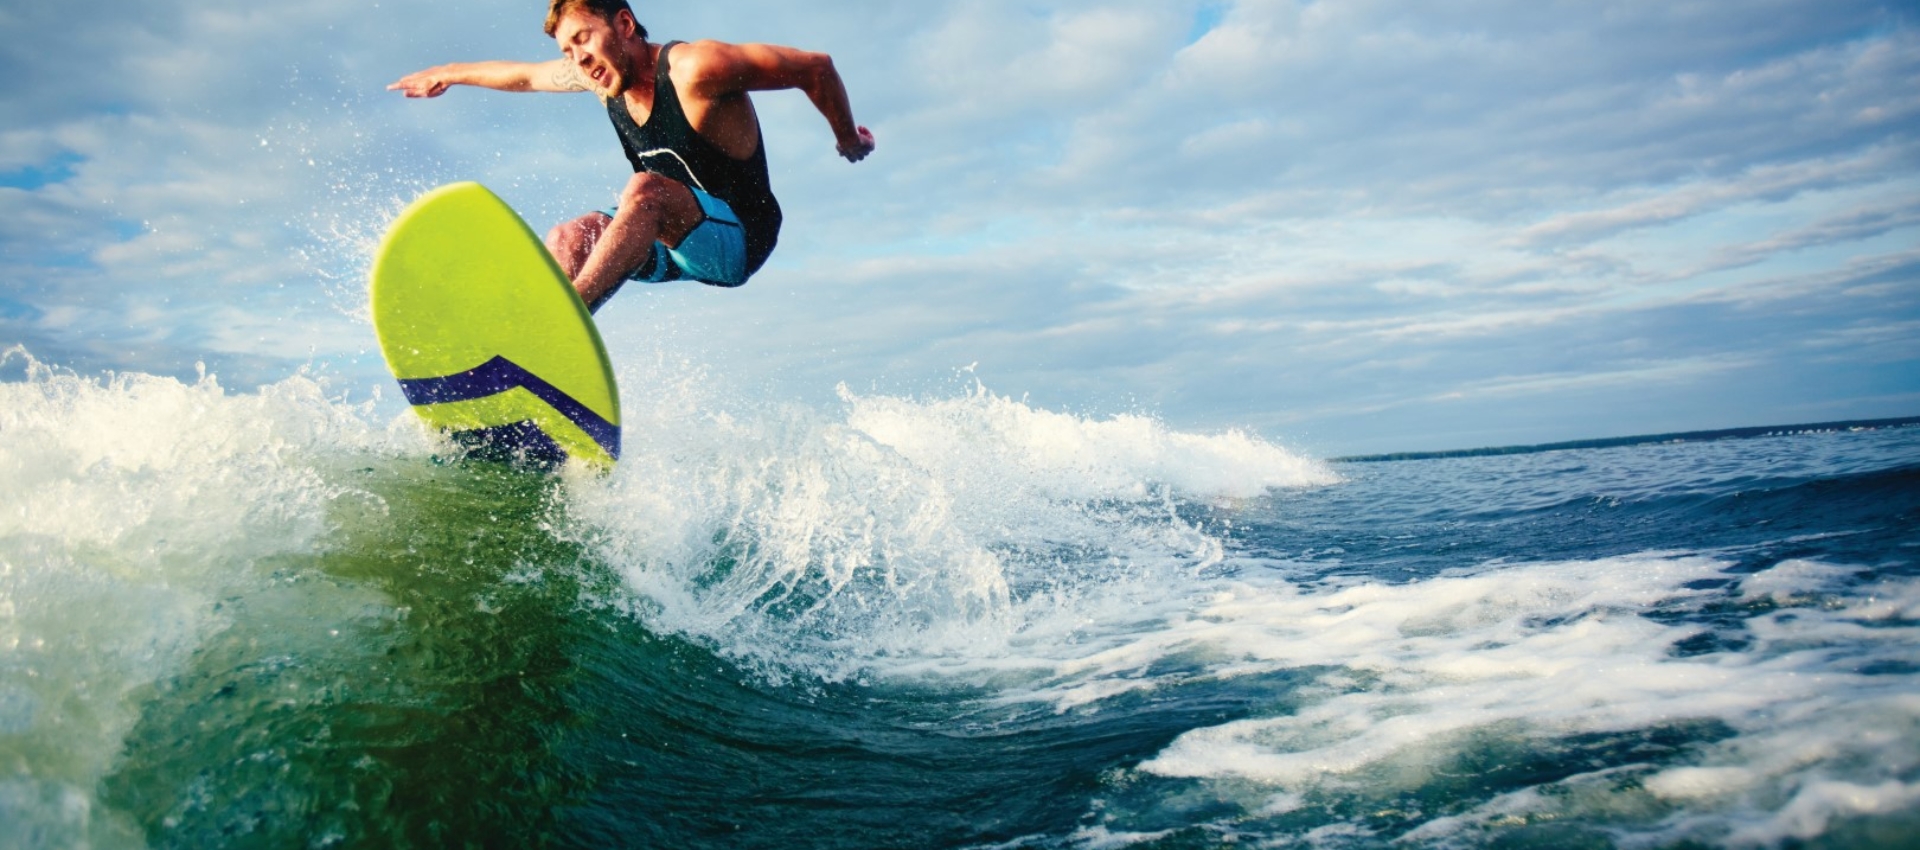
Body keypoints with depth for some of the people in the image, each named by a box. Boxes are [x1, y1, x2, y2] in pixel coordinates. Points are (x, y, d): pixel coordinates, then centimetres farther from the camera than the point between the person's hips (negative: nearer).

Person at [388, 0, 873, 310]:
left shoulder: (694, 68, -22)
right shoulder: (602, 69, 1)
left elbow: (816, 69, -15)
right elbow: (524, 75, 21)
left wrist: (849, 141, 0)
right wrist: (448, 75, 35)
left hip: (738, 238, -8)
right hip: (673, 243, 8)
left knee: (646, 187, -33)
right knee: (568, 240, -12)